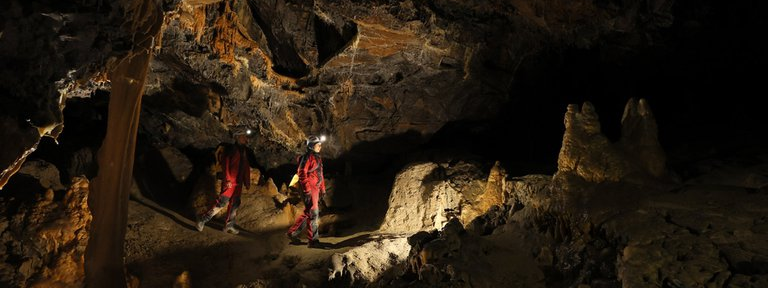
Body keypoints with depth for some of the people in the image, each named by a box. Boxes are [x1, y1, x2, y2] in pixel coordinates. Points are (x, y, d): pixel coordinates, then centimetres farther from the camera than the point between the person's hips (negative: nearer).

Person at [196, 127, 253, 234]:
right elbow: (225, 164, -15)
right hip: (229, 183, -8)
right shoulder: (230, 149, -9)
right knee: (222, 203, -10)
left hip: (238, 183, 8)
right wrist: (227, 180, -21)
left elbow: (246, 167, 17)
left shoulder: (244, 150, 14)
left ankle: (229, 226, 19)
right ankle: (202, 220, 1)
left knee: (235, 205, 9)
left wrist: (247, 182, 15)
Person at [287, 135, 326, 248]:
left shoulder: (317, 158, 18)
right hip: (309, 189, -9)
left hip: (316, 189, 9)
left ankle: (292, 232, 27)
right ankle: (313, 240, 0)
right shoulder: (307, 157, -11)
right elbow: (301, 173, -17)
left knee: (307, 213, 15)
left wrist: (322, 189, 20)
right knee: (313, 214, -7)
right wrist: (307, 189, -20)